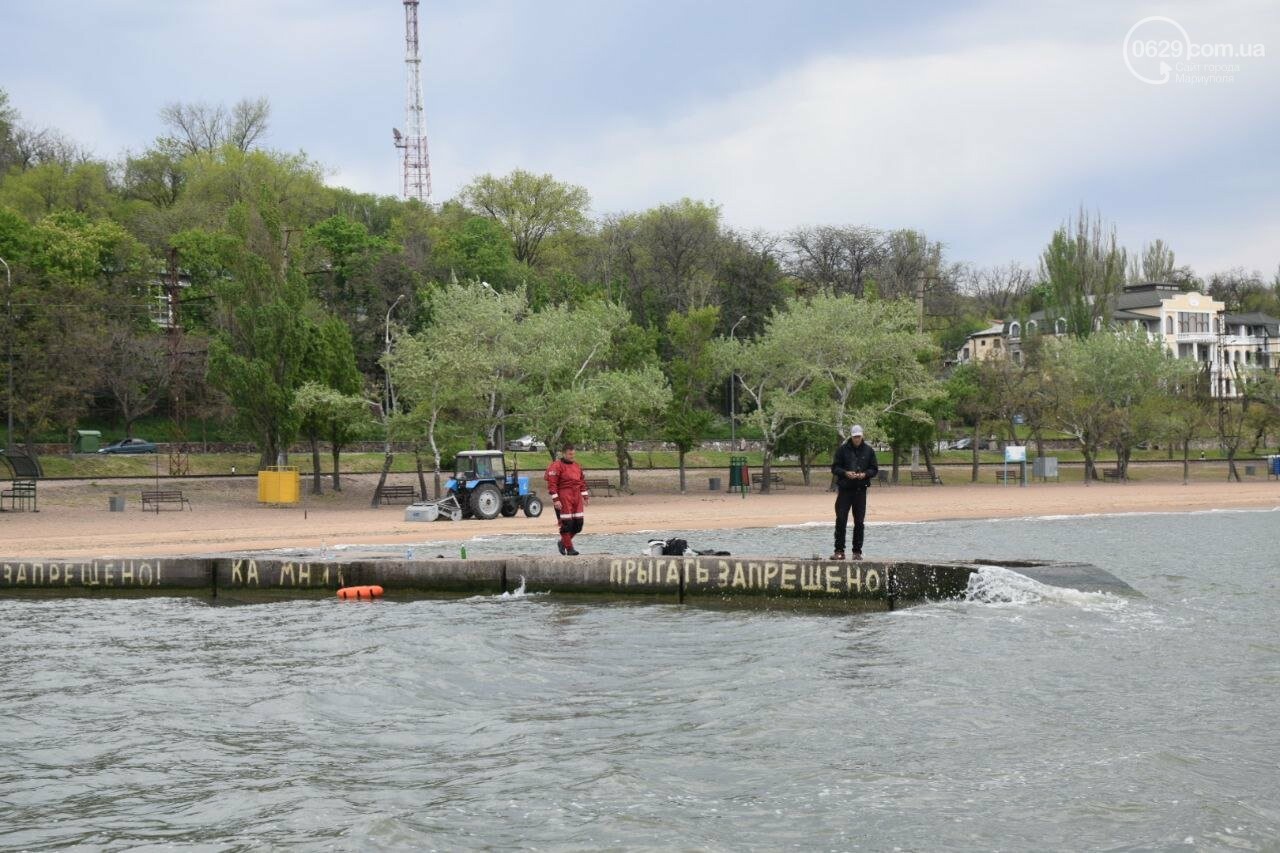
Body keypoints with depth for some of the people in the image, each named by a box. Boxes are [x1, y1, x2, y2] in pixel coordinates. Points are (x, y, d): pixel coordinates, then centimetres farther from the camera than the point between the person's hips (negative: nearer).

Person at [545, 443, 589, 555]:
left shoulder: (577, 466, 15)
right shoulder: (556, 466, -8)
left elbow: (582, 482, 22)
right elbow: (552, 483, -13)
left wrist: (585, 496, 16)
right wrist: (555, 500, -18)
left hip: (576, 497, 7)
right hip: (564, 498, -7)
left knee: (578, 523, 4)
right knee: (566, 523, -5)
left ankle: (563, 542, 22)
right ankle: (569, 548, 2)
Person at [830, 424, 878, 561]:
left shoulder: (868, 450, 6)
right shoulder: (842, 449, 2)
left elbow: (874, 470, 8)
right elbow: (834, 468, 2)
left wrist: (865, 474, -12)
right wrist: (845, 473, -16)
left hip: (861, 490, 1)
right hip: (844, 489, -1)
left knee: (859, 522, 3)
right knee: (841, 520, -5)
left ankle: (857, 551, 11)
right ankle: (839, 551, 0)